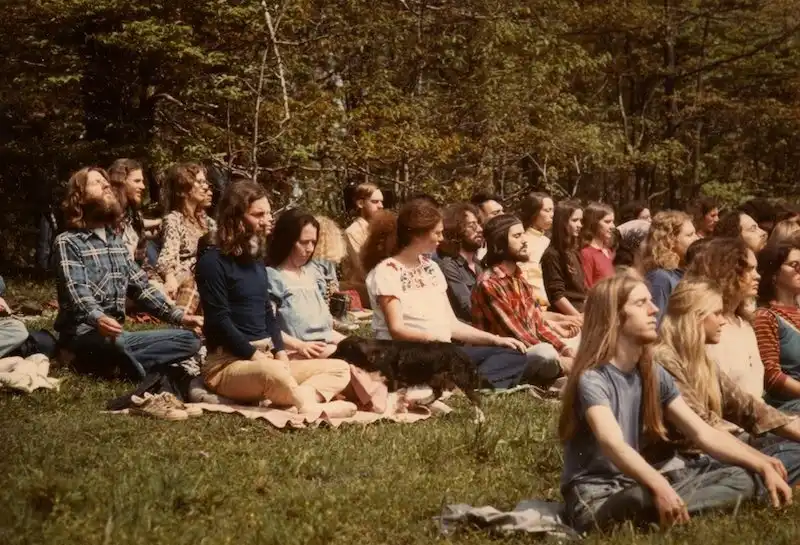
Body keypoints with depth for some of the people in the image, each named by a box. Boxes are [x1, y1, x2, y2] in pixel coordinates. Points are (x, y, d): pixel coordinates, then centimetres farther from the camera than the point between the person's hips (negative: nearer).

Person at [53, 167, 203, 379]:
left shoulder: (116, 240, 19)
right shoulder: (68, 241, -5)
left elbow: (141, 286, 17)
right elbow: (76, 292, -19)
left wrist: (178, 316, 4)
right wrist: (97, 319, -41)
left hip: (117, 334, 9)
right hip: (84, 334, -9)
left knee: (190, 339, -9)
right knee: (115, 344, -44)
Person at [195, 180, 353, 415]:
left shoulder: (255, 259, 16)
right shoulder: (213, 261, -9)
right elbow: (219, 321, -16)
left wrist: (280, 354, 1)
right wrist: (258, 357, -17)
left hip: (266, 359, 10)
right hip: (228, 363, -9)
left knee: (340, 369, -4)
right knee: (273, 373, -43)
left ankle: (289, 399, -30)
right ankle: (313, 409, -24)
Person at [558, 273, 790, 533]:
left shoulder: (653, 374, 7)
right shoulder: (591, 379, -17)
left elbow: (704, 433, 4)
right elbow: (613, 446, -34)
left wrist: (762, 465, -8)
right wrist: (660, 489, -50)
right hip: (596, 499, -8)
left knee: (740, 477, -4)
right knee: (647, 501, -43)